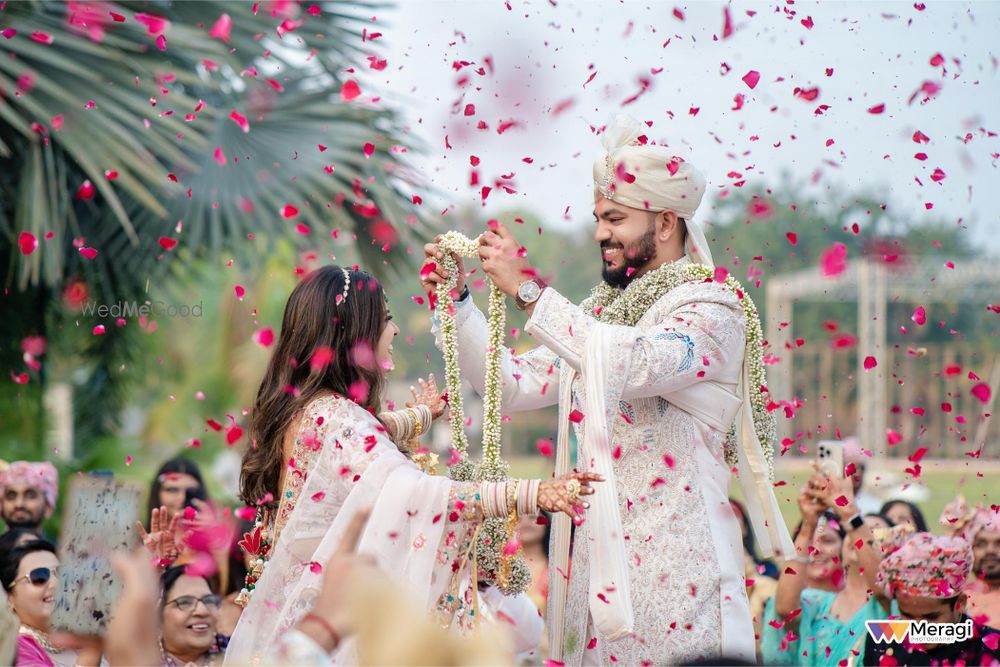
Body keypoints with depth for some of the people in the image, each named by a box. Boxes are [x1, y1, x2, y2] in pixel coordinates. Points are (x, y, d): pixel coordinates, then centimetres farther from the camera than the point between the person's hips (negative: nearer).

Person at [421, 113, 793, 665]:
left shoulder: (713, 311, -8)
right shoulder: (599, 312, 17)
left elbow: (634, 365, -26)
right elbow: (515, 385, 14)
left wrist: (526, 288, -24)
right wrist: (456, 300, 3)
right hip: (594, 556, 7)